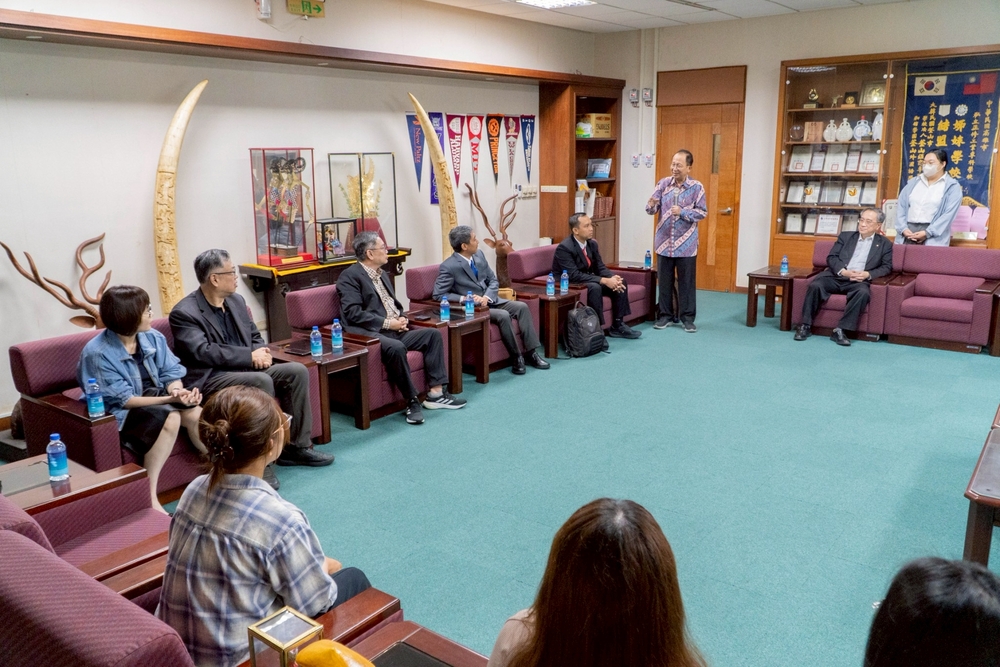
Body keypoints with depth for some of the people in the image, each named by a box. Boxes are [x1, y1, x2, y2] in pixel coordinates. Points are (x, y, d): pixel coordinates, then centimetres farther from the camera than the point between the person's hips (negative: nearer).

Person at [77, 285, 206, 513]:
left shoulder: (153, 337, -1)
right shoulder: (97, 353, -19)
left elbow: (170, 372, 1)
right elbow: (124, 400, -21)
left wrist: (177, 391, -24)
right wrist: (170, 399, -30)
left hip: (156, 398, 5)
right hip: (121, 412, -5)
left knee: (194, 412, -24)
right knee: (170, 418, -33)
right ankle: (149, 495, -29)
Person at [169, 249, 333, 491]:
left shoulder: (236, 300, 11)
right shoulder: (184, 313, -12)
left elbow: (255, 336, 17)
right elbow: (204, 352, -23)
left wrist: (261, 352, -7)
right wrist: (250, 355, -22)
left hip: (245, 369, 8)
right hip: (209, 379, -8)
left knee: (297, 371, -9)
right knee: (262, 381, -33)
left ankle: (296, 446, 0)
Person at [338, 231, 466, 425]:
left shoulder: (382, 274, 20)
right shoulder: (350, 276, -7)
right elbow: (353, 313, -17)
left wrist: (401, 318, 4)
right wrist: (387, 323, -17)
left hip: (394, 330, 9)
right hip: (370, 333, -9)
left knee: (432, 334, -5)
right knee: (396, 347, -36)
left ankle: (436, 392, -6)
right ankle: (412, 401, -22)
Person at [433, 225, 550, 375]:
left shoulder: (479, 254, 4)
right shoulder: (449, 266, -16)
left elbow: (493, 280, 10)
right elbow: (438, 295, -14)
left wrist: (487, 297, -11)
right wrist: (464, 298, -23)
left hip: (490, 300, 7)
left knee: (522, 307, -12)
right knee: (503, 315, -29)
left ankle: (531, 352, -8)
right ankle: (516, 357, -14)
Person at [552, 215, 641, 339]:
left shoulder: (592, 243, 2)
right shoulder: (564, 248, -23)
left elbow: (600, 267, 4)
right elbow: (574, 276, -30)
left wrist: (613, 277, -19)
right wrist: (604, 281, -32)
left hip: (587, 281, 8)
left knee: (621, 283, -5)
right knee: (595, 287, -35)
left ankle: (617, 325, 0)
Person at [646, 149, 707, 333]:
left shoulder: (697, 187, -4)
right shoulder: (663, 183, 1)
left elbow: (702, 212, -6)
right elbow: (652, 210, -3)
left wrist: (682, 212, -19)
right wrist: (651, 205, -26)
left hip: (686, 244, -2)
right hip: (664, 242, 2)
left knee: (687, 282, 5)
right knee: (664, 281, 9)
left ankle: (687, 318, 15)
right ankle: (665, 315, 21)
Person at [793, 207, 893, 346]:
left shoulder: (884, 244, 16)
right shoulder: (845, 236, 18)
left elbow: (887, 267, 8)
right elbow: (831, 258, 8)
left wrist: (868, 274, -12)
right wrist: (843, 271, -12)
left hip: (859, 280, -1)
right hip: (836, 276, 1)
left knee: (863, 292, -36)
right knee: (815, 285, -29)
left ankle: (840, 330, -31)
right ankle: (806, 325, -19)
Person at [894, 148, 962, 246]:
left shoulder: (952, 186, 5)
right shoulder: (913, 182, 17)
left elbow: (949, 214, -6)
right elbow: (901, 206, 10)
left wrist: (927, 233, -16)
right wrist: (903, 228, -6)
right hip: (908, 232, 3)